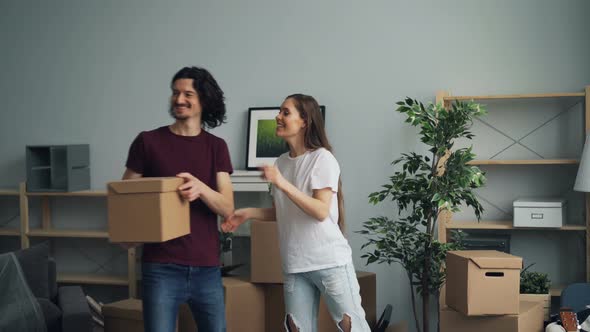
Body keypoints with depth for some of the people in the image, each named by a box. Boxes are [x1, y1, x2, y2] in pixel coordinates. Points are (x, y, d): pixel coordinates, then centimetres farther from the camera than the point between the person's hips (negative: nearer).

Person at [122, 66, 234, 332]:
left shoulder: (217, 147, 7)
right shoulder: (148, 141, 1)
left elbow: (227, 208, -1)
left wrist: (200, 188, -21)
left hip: (206, 267, 3)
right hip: (161, 266, -2)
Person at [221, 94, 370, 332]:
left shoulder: (322, 158, -9)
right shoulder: (281, 162, 11)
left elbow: (321, 212, -18)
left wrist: (282, 183, -24)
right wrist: (248, 213, 8)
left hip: (329, 261, -6)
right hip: (294, 264, 6)